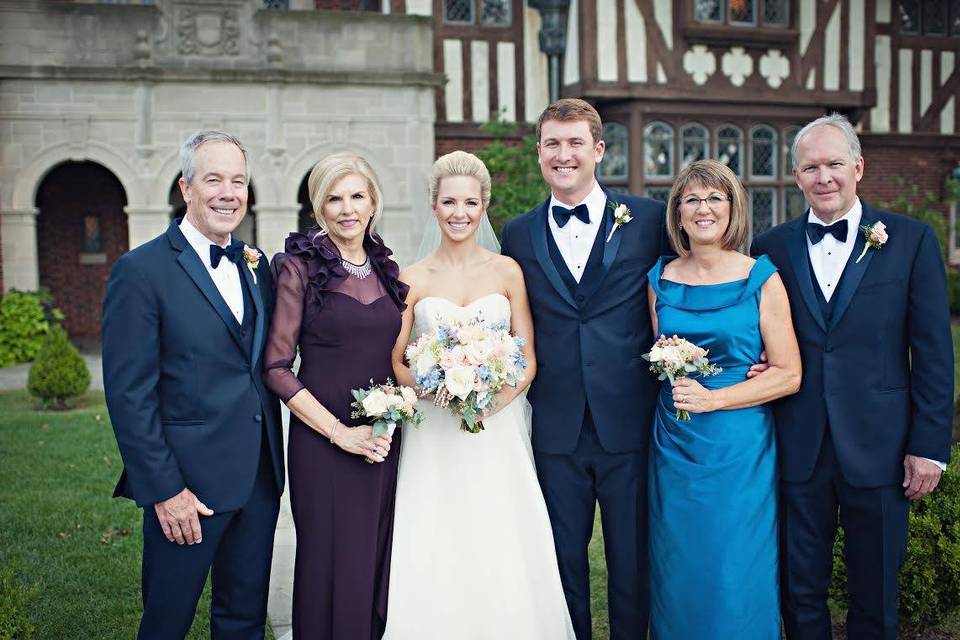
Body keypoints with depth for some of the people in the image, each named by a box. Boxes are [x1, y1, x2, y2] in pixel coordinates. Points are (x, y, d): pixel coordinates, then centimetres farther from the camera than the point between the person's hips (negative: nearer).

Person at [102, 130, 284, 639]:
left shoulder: (255, 265, 9)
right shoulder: (140, 271, -11)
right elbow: (129, 394, -14)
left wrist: (274, 459, 6)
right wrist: (164, 490, -15)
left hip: (260, 478, 6)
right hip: (189, 482, -5)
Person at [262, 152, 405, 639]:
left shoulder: (386, 269, 10)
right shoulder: (299, 267, -6)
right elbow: (276, 366, -10)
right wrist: (339, 432, -14)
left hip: (385, 441, 5)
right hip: (323, 442, -5)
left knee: (379, 565, 13)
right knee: (332, 567, 5)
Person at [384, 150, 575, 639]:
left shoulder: (507, 272, 4)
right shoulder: (413, 280, 2)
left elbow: (528, 359, 4)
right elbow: (394, 363, 0)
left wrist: (493, 401, -13)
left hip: (499, 430, 1)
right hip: (434, 436, -1)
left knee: (503, 557, 1)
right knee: (434, 562, -1)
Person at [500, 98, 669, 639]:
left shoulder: (650, 219, 0)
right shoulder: (519, 234, 7)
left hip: (630, 423, -1)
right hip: (556, 428, 2)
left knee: (633, 561, 11)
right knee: (563, 559, 14)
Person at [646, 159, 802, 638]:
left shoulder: (761, 279, -5)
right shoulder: (660, 280, 4)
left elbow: (788, 375, -7)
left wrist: (711, 398, -15)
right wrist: (673, 373, -6)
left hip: (740, 449, -3)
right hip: (674, 448, 3)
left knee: (737, 576, 5)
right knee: (677, 575, 10)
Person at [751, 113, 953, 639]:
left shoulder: (911, 240, -1)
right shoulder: (772, 247, 4)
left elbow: (933, 352, -3)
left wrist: (929, 445, -5)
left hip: (878, 449, -1)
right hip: (797, 451, 2)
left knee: (875, 596, 13)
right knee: (800, 593, 14)